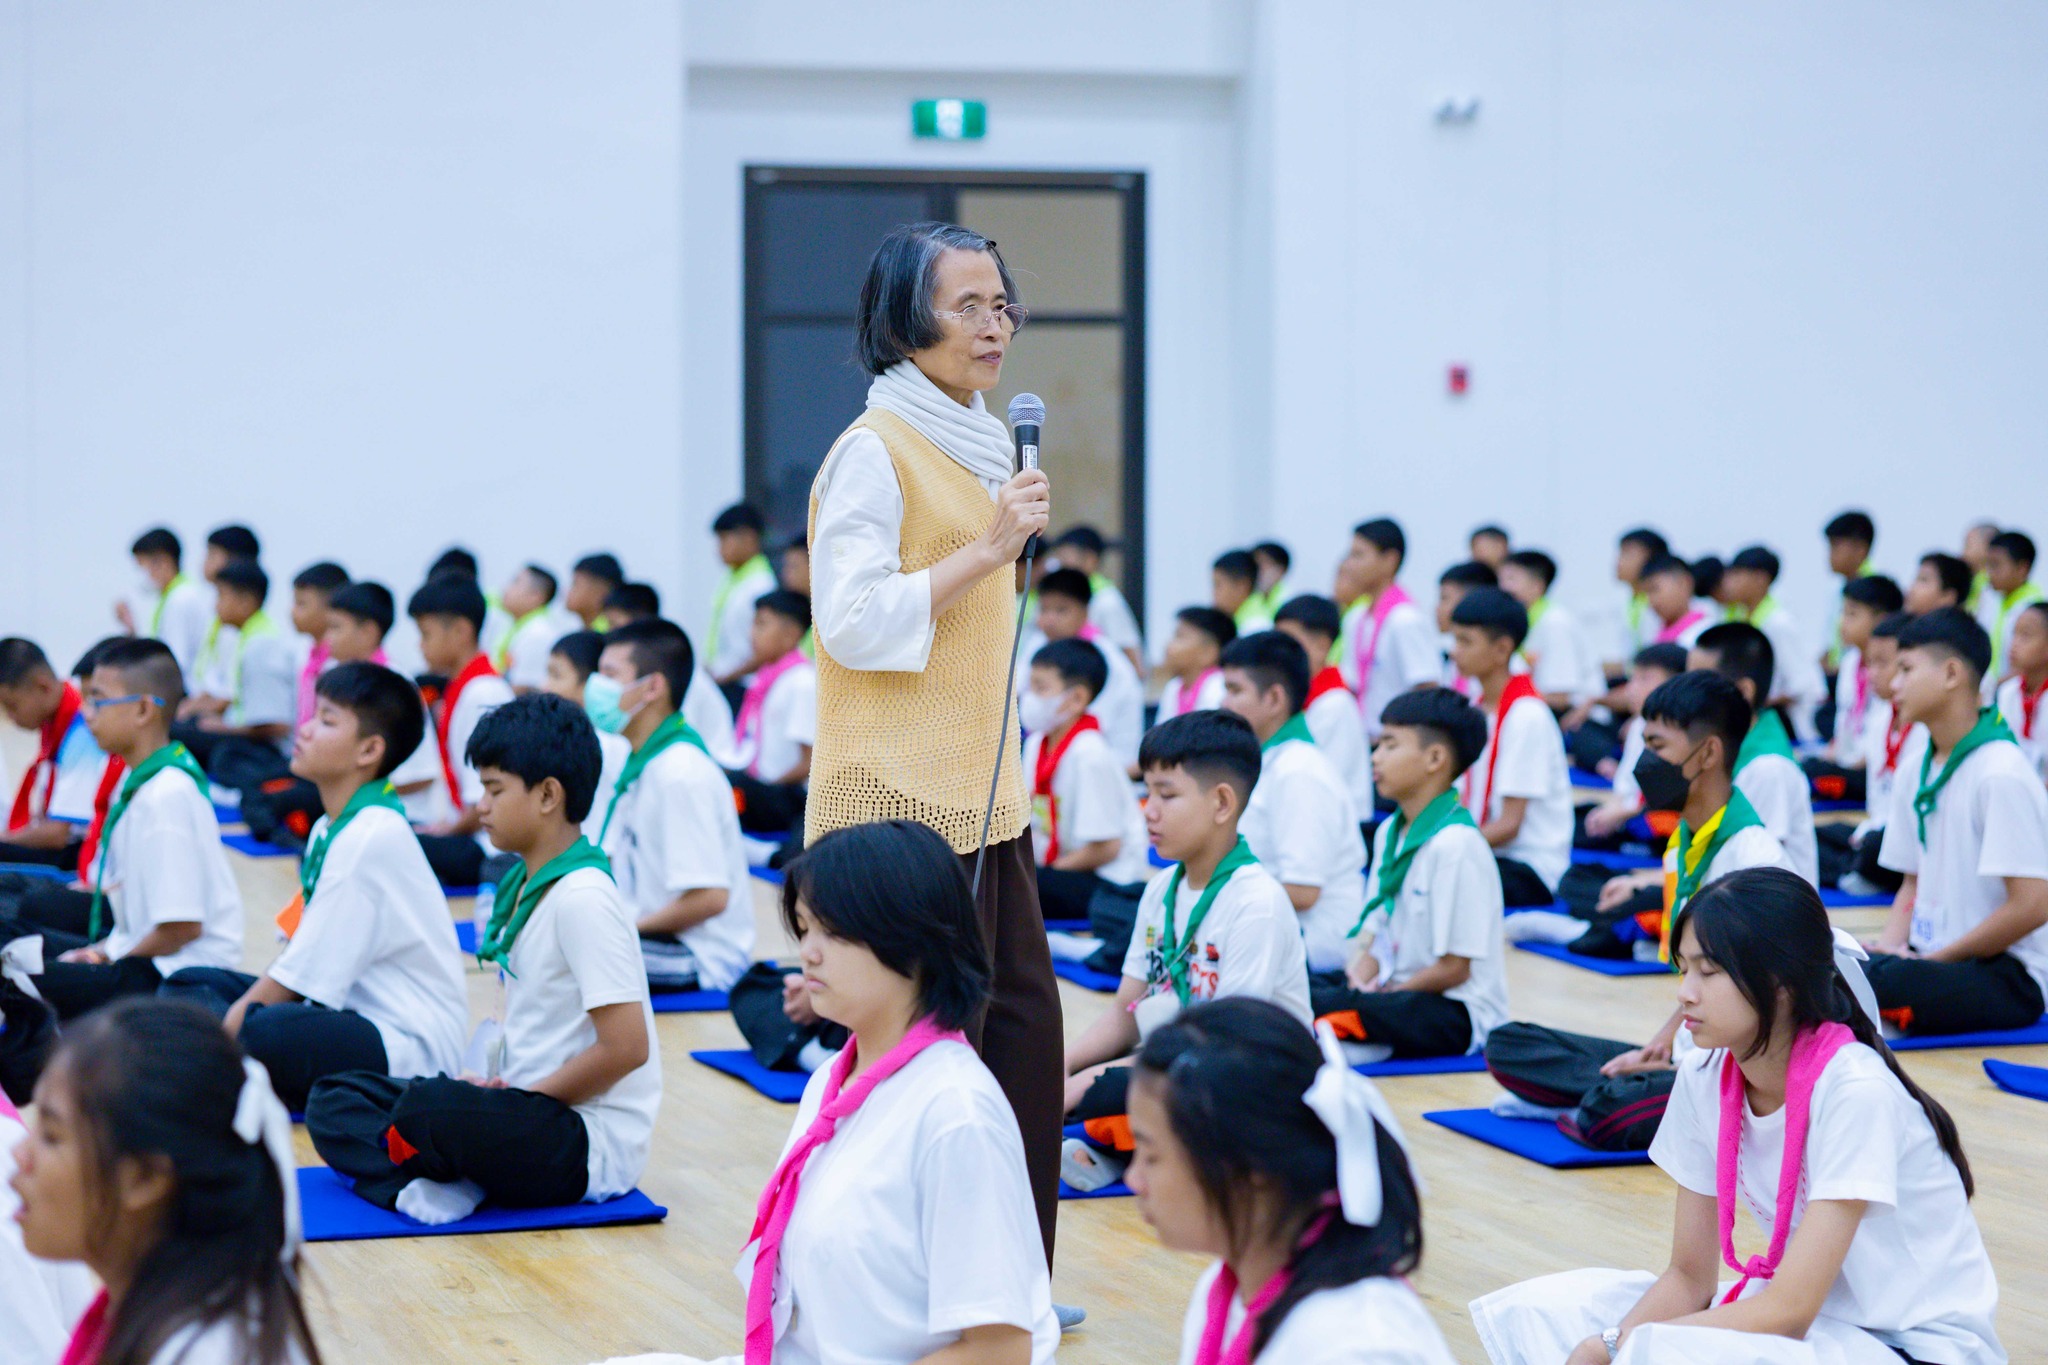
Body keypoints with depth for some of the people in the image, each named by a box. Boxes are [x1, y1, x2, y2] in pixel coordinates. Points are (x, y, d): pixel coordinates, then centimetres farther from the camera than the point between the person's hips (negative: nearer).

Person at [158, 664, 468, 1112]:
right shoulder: (332, 828, 13)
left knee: (268, 1033, -40)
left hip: (409, 1047, -11)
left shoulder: (373, 836, -17)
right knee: (189, 985, 9)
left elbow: (301, 976, -16)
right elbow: (297, 956, 15)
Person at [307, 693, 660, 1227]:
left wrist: (527, 1098, -12)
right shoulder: (524, 884, 12)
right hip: (533, 1105, 10)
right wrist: (490, 1081, 2)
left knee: (429, 1110, -36)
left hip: (591, 1148, -10)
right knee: (333, 1099, 4)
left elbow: (626, 1046, -22)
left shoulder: (582, 898, -17)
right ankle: (432, 1178, -19)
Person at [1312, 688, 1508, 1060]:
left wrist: (1383, 993, -9)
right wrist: (1361, 974, -7)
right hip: (1396, 987, 9)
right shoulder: (1388, 833, 10)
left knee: (1319, 1004, -33)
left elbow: (1454, 968, -17)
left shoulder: (1455, 845, -18)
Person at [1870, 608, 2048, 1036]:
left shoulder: (2001, 774, -14)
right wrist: (1890, 944, -2)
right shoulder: (1916, 768, 11)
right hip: (1932, 956, 7)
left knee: (1874, 981, -35)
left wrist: (1937, 959, -11)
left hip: (2009, 980, -7)